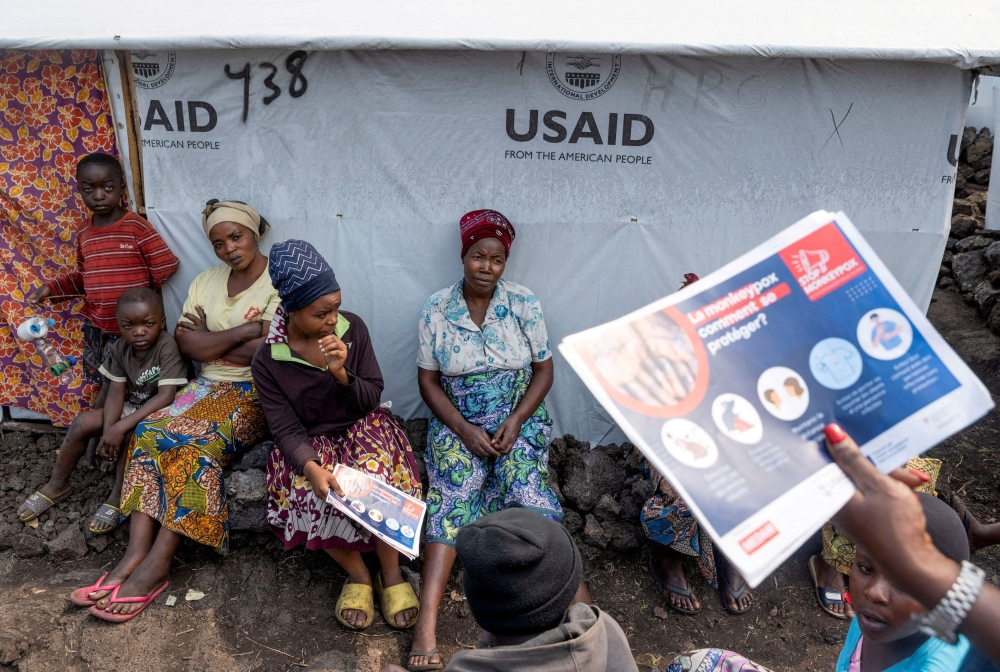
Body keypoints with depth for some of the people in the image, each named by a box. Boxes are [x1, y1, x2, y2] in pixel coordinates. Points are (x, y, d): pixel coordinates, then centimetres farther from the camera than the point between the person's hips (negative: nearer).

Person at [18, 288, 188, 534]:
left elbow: (166, 397, -35)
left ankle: (118, 496, -12)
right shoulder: (120, 348, -8)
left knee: (132, 433, -32)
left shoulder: (167, 347, -28)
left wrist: (120, 427, -37)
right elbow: (116, 393, -10)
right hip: (130, 408, 6)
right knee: (83, 422, -8)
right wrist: (108, 431, -27)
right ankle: (57, 485, 12)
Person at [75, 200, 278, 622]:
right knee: (151, 430, -20)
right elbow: (186, 342, -1)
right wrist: (243, 331, -13)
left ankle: (157, 565, -25)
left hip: (258, 394, -6)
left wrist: (211, 341, -5)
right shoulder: (205, 282, 12)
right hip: (209, 388, 6)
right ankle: (136, 552, -25)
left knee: (194, 442, -29)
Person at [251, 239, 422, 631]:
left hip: (363, 427, 0)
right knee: (312, 496, -32)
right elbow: (286, 429, -11)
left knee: (377, 483, -32)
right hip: (310, 443, 0)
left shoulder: (352, 328, -7)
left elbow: (371, 400, -5)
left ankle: (391, 574, -6)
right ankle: (358, 574, -3)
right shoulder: (268, 361, -10)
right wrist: (312, 467, -32)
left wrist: (342, 372, -26)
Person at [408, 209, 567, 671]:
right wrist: (465, 430, -13)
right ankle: (426, 624, -29)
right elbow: (428, 381, 0)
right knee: (454, 494, -24)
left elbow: (544, 371, 1)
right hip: (458, 423, 0)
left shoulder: (524, 304, -1)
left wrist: (515, 422, -13)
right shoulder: (436, 309, -2)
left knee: (522, 482, -27)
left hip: (520, 418, 1)